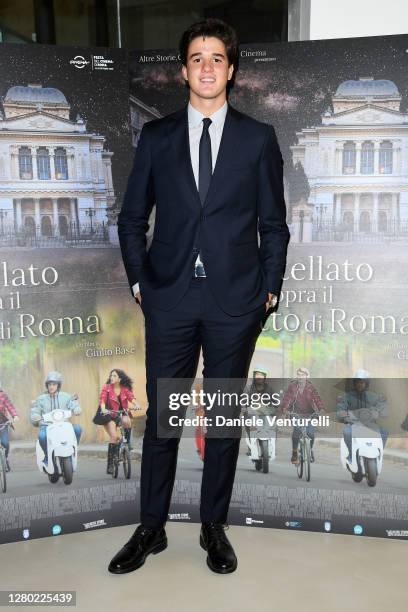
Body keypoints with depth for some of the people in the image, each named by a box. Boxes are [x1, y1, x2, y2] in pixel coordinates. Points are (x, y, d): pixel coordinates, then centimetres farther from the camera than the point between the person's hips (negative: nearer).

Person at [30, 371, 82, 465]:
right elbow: (34, 413, 8)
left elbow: (75, 406, 5)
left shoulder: (65, 397, 13)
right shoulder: (41, 399, 12)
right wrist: (35, 417, -16)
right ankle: (47, 456, -7)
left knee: (77, 428, -27)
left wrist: (77, 410, -19)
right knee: (42, 436, -36)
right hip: (46, 426, -1)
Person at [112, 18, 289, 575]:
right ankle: (151, 529, 25)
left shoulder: (259, 139, 5)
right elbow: (132, 218, 10)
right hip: (170, 298, 1)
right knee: (161, 416, 7)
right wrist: (139, 280, 3)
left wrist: (270, 289, 1)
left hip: (235, 300, 0)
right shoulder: (156, 136, 7)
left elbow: (273, 223, 6)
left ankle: (214, 526, 28)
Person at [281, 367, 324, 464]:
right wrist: (284, 408, -36)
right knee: (296, 432, -19)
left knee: (311, 433, -8)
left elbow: (317, 398, -21)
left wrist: (321, 409, -37)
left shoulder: (311, 387, -10)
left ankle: (310, 450, 24)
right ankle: (294, 452, 1)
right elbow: (287, 397, -19)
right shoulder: (292, 386, -10)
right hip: (297, 414, 0)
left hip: (310, 414, 1)